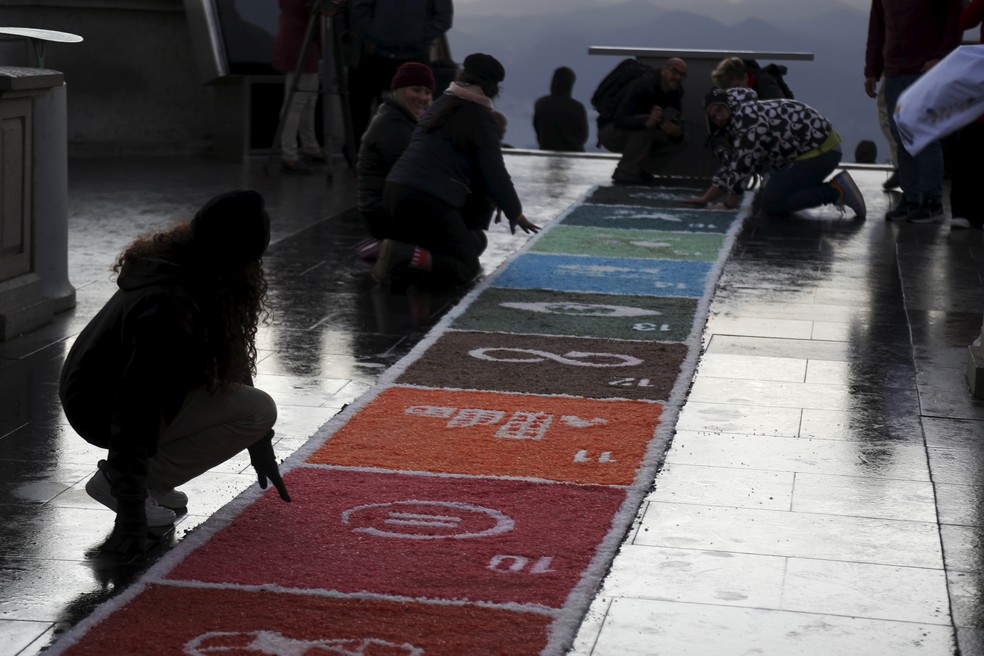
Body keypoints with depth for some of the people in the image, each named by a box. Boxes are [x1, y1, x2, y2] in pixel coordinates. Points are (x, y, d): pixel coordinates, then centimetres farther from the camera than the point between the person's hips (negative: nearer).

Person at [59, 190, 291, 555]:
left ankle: (151, 479, 11)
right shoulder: (168, 308, -32)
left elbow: (229, 360, 9)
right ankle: (116, 481, -9)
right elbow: (136, 411, -32)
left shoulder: (180, 268, -3)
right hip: (103, 411, -9)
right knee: (259, 411, -13)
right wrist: (130, 517, -30)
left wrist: (259, 445, 15)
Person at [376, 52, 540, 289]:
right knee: (466, 267, 3)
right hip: (431, 199, -8)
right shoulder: (482, 119, -1)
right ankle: (402, 258, -21)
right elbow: (494, 174, 0)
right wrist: (515, 213, 16)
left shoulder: (439, 106, 21)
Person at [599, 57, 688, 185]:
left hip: (636, 135, 7)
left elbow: (677, 126, -7)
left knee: (679, 141, -7)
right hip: (611, 132, -7)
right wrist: (647, 122, -56)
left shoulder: (676, 92, -3)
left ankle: (640, 170, 1)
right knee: (646, 123, -35)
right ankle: (626, 174, -25)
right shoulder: (642, 86, -27)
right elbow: (619, 120, -38)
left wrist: (677, 132, -34)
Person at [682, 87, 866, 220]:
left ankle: (836, 191, -13)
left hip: (819, 151, -11)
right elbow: (729, 167, 19)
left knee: (770, 206, -14)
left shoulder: (746, 117, -18)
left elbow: (741, 166, -19)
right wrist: (705, 199, 15)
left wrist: (729, 205, -9)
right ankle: (835, 188, 11)